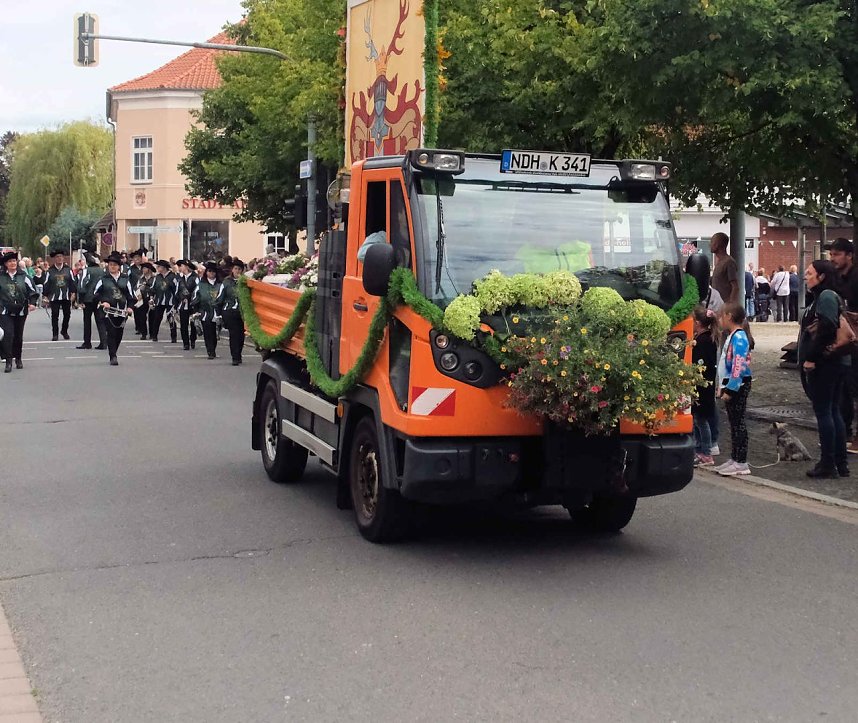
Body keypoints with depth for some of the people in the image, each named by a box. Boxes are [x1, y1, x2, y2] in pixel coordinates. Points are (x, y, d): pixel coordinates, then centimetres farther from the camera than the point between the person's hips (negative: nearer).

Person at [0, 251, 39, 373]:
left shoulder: (23, 276, 0)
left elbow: (32, 291, 4)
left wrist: (32, 303, -9)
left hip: (21, 311, 2)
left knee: (18, 336, 12)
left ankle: (18, 359, 28)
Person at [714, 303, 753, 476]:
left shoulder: (739, 338, -17)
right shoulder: (732, 337, 15)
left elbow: (738, 366, -23)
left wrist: (730, 389, -24)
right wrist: (722, 387, 21)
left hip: (738, 385, -10)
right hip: (730, 385, 10)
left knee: (738, 423, -5)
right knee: (734, 423, 14)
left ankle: (741, 463, -1)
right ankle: (734, 459, 22)